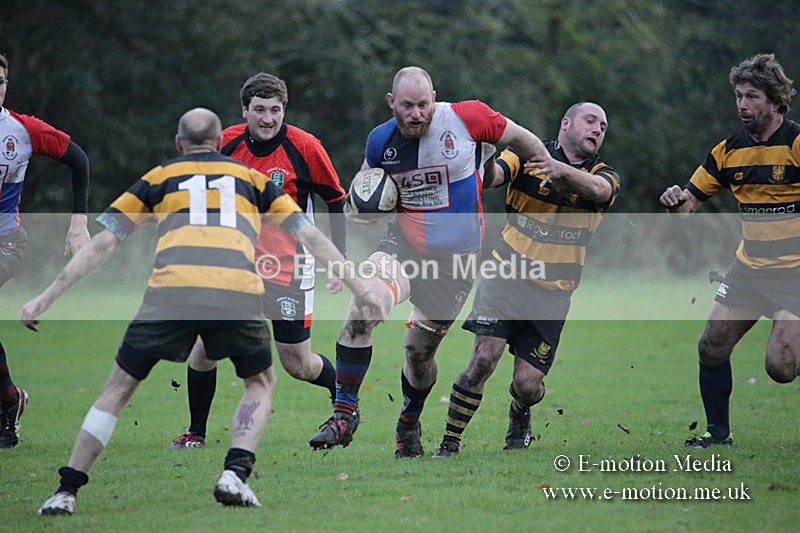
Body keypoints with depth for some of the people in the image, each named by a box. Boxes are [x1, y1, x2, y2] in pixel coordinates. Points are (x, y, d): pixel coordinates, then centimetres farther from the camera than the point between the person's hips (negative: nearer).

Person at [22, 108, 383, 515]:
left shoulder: (158, 179, 25)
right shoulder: (251, 178, 28)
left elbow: (103, 242, 19)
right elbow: (310, 236, 25)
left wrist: (46, 298, 20)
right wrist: (359, 288, 29)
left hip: (171, 290, 0)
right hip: (238, 292, 0)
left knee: (120, 386, 14)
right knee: (261, 382, 26)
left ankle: (67, 492, 9)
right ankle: (235, 474, 6)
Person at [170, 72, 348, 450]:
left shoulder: (305, 148, -12)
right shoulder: (226, 143, -3)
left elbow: (336, 200, -1)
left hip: (288, 269, -3)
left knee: (297, 364, 1)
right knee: (206, 346, -8)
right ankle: (196, 431, 9)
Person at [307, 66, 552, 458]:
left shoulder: (466, 118, -13)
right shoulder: (381, 140, -3)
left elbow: (520, 140, 3)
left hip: (457, 259, -1)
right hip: (403, 247, 2)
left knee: (420, 351, 5)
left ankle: (409, 425, 34)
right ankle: (344, 414, -16)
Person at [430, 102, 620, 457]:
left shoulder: (604, 175, 2)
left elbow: (597, 190, -22)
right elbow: (495, 172, -20)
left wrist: (562, 171, -43)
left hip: (553, 293, 2)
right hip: (506, 278, -2)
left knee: (527, 384, -3)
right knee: (483, 359, -17)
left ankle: (520, 417, 33)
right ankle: (449, 443, -5)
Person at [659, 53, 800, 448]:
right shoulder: (729, 151, 5)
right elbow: (691, 201, 8)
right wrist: (676, 200, -14)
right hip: (749, 266, 6)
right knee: (712, 347, 3)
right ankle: (717, 432, 20)